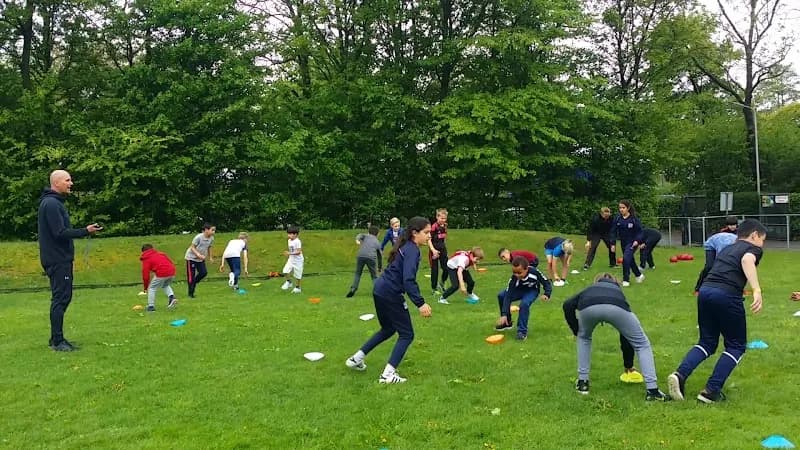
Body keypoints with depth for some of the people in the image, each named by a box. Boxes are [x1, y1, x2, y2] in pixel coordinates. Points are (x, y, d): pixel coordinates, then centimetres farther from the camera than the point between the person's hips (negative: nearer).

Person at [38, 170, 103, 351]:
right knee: (60, 299, -7)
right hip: (58, 260, -10)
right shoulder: (51, 204, -15)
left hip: (60, 259, 10)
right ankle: (57, 341, -1)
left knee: (62, 298, 13)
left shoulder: (55, 202, 17)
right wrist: (86, 231, -19)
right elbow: (60, 233, -21)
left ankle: (57, 338, 20)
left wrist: (83, 231, 7)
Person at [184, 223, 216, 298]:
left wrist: (210, 257, 13)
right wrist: (198, 255, -33)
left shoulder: (211, 238, -6)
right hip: (191, 257, -6)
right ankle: (190, 293, 8)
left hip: (201, 259, 6)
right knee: (191, 275, -2)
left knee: (204, 272, -6)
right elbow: (192, 247, -20)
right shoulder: (198, 237, -26)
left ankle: (193, 283, 19)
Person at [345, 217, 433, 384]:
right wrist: (420, 303, -29)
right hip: (390, 294, -9)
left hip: (380, 290, 9)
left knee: (388, 329, 26)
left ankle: (356, 359, 31)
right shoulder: (412, 250, -16)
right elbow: (408, 280, -27)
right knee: (406, 334, 2)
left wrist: (419, 300, 28)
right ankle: (388, 375, -2)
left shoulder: (406, 247, 14)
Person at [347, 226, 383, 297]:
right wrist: (380, 267, 49)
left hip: (361, 256, 0)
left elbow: (360, 235, 2)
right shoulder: (377, 242, 29)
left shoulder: (366, 236, 27)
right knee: (374, 276, 16)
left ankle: (353, 289, 6)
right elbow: (380, 256, 37)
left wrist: (357, 240, -17)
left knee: (358, 273, 18)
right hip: (371, 258, 0)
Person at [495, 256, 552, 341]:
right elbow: (508, 296, -31)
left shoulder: (534, 272, -33)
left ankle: (522, 331, -21)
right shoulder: (514, 278, -31)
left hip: (532, 290, -3)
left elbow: (547, 284, -18)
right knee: (501, 296, -18)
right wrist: (504, 315, -38)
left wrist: (547, 294, -38)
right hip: (520, 289, 3)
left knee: (524, 303, -34)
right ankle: (507, 322, 3)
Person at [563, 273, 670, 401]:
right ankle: (652, 390, 12)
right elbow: (628, 336, 48)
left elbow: (567, 305, 21)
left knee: (584, 338, 35)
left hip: (588, 308, 1)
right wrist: (628, 365, 57)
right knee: (642, 344, 22)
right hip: (616, 308, 0)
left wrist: (576, 330, 32)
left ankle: (582, 383, 33)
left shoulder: (589, 290, 43)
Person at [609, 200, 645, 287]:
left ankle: (626, 280, -11)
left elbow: (640, 231, -7)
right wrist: (613, 244, -6)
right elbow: (613, 231, 0)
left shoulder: (634, 218, -14)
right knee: (630, 260, 17)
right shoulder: (617, 218, -4)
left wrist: (637, 240, -22)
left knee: (626, 258, -21)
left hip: (632, 243, -5)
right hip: (623, 243, 5)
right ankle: (639, 275, 41)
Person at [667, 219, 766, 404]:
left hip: (704, 291, 6)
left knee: (707, 342, 18)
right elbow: (747, 259, -16)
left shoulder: (727, 249, 29)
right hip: (727, 295, -6)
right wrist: (757, 290, -25)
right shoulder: (753, 248, 8)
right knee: (736, 346, 11)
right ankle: (711, 391, 4)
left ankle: (680, 374, -4)